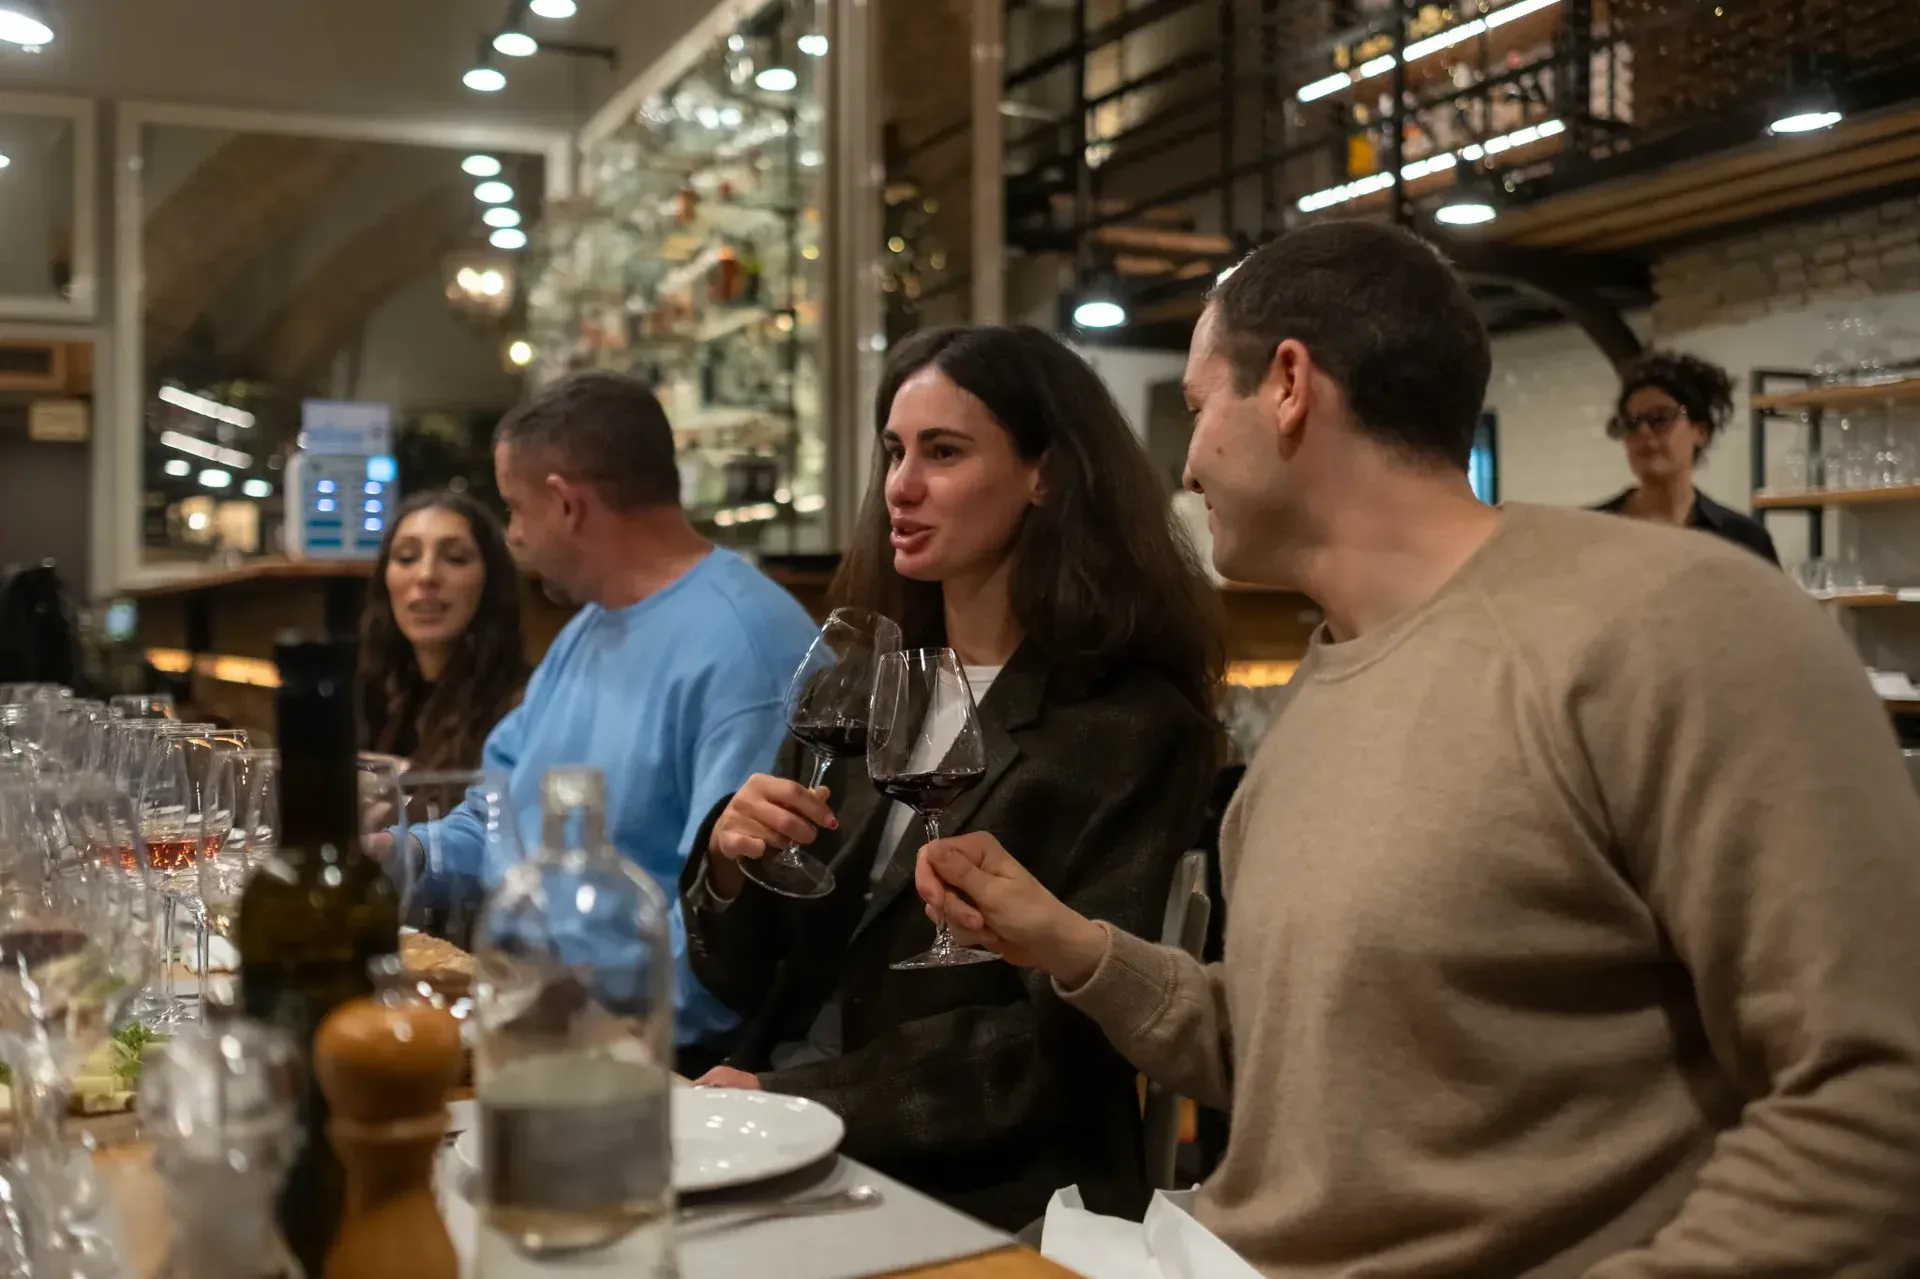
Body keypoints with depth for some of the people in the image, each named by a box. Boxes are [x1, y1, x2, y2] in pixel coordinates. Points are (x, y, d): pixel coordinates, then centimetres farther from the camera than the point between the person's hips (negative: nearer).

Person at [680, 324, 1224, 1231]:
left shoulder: (1135, 732, -8)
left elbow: (1064, 1037, -13)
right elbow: (745, 982, 12)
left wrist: (786, 1095, -15)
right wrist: (729, 863, -9)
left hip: (981, 1193, -5)